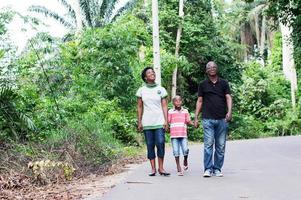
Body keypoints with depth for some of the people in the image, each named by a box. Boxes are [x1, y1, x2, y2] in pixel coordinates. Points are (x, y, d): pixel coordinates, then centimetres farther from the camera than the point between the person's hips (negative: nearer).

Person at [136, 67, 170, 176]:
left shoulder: (161, 89, 7)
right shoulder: (141, 90, 7)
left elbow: (164, 106, 5)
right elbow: (139, 107, 9)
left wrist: (166, 121, -3)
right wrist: (139, 122, 4)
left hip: (159, 122, -1)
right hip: (147, 123, 1)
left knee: (160, 143, -10)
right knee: (150, 146, 2)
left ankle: (161, 168, -1)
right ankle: (153, 169, 8)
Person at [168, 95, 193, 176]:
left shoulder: (185, 111, 12)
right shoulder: (170, 112, 7)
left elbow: (188, 121, 11)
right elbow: (167, 122, 7)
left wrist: (194, 124, -7)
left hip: (183, 134, 1)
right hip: (174, 135, -1)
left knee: (185, 150, -11)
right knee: (176, 151, -3)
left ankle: (185, 161, 21)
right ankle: (179, 169, 6)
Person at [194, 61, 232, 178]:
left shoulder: (224, 83, 9)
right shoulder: (203, 84, 9)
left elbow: (228, 98, -1)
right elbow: (199, 101, 10)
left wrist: (229, 111, -18)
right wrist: (196, 118, 5)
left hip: (222, 119, 1)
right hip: (208, 119, -1)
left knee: (220, 146, 5)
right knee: (208, 144, -8)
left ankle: (217, 169, 14)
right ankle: (208, 169, -3)